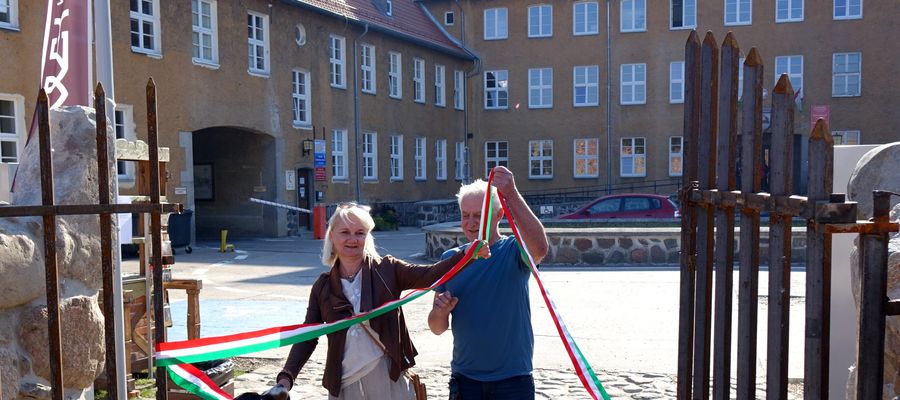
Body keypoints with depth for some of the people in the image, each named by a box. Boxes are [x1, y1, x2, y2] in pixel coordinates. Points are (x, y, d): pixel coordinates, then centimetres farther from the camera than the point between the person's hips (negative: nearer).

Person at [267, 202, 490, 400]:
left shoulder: (386, 270, -1)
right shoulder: (323, 286, 6)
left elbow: (429, 275, -15)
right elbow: (307, 337, 6)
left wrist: (468, 255, -31)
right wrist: (286, 377, -7)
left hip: (388, 377, -2)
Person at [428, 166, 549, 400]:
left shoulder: (513, 251, -8)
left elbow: (540, 248, -33)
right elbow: (437, 328, 5)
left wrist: (512, 194, -35)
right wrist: (440, 311, -17)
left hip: (512, 380, -3)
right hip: (464, 378, 3)